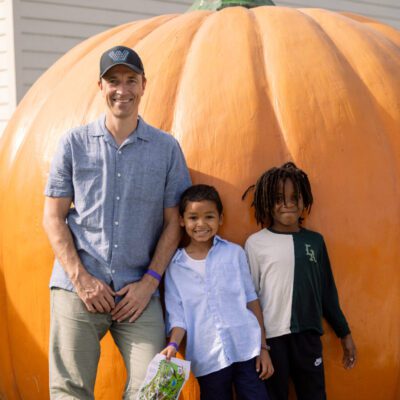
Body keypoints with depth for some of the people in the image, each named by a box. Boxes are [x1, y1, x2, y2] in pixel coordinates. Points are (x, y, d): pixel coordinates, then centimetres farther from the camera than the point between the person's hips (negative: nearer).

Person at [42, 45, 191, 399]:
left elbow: (174, 223, 7)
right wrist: (81, 278, -5)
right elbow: (53, 217, 5)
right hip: (79, 289, 0)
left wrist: (149, 282, -3)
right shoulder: (75, 143, 7)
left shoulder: (167, 148, 8)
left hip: (139, 292, 1)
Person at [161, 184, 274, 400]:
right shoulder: (174, 266, 2)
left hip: (246, 350, 0)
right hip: (208, 359, 0)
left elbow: (251, 300, 7)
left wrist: (263, 348, 5)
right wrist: (173, 345, -18)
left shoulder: (235, 253, 4)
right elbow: (177, 316, 2)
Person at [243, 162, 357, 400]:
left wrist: (344, 333, 13)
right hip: (271, 336, -2)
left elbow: (327, 291, 11)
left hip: (308, 334, 3)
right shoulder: (256, 244, -4)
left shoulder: (315, 241, 5)